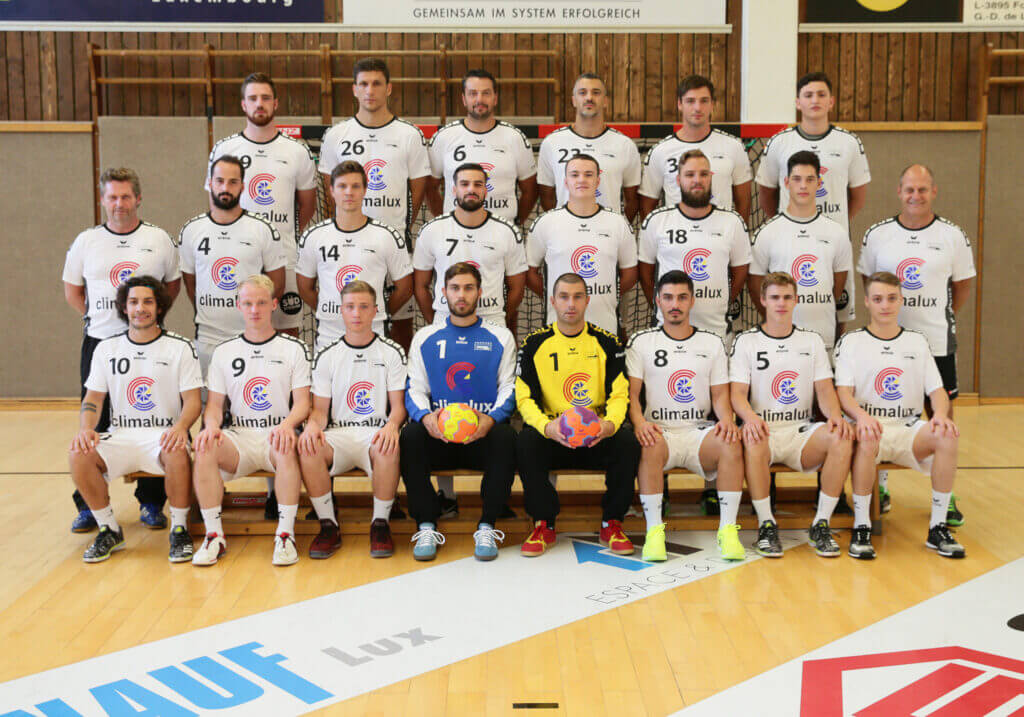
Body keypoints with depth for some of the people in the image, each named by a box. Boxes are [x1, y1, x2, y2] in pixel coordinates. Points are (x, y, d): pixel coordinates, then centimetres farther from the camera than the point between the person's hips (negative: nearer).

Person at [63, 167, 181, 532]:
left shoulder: (159, 239, 4)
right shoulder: (86, 241, 6)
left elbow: (173, 284, 14)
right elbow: (72, 291, 15)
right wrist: (96, 317, 6)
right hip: (99, 342, 1)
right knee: (95, 425, 4)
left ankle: (151, 502, 13)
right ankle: (89, 505, 15)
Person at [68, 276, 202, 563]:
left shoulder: (180, 347, 2)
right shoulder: (107, 348, 11)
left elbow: (192, 400, -3)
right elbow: (93, 398, 10)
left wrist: (180, 426, -25)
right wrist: (85, 429, -12)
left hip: (163, 435, -3)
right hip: (120, 436, 3)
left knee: (177, 454, -37)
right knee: (78, 455, -25)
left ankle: (180, 530, -14)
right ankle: (109, 531, -5)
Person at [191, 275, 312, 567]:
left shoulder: (294, 348, 8)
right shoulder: (224, 351, 15)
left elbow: (302, 403, 2)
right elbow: (214, 403, 12)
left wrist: (287, 424, -21)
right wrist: (211, 425, -12)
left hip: (277, 436, -2)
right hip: (239, 436, 2)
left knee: (287, 450, -37)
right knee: (205, 450, -30)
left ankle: (285, 535, -28)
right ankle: (214, 536, -20)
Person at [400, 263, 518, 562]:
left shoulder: (500, 337, 14)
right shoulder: (425, 337, 16)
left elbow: (509, 387, 6)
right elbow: (414, 389, 9)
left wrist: (491, 418, -16)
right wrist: (426, 416, -14)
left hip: (482, 436, -1)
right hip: (438, 436, 1)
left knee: (505, 436, -33)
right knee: (410, 435, -30)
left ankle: (487, 527, -22)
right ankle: (427, 527, -21)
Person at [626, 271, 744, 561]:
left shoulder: (712, 343, 13)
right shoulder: (641, 342, 7)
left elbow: (720, 394, 11)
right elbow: (631, 393, 1)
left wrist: (726, 420, -11)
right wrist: (639, 422, -19)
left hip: (700, 430, 2)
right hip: (659, 431, -1)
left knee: (731, 443, -31)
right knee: (650, 447, -37)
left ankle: (728, 529, -25)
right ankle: (654, 530, -27)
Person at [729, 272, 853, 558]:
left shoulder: (812, 341, 15)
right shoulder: (746, 341, 7)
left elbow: (824, 389, 8)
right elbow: (737, 393, -2)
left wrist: (835, 415, -15)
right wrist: (750, 416, -26)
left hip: (802, 433, 3)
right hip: (764, 431, -2)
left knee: (842, 437, -29)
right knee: (753, 439, -38)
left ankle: (821, 524, -18)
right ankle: (766, 524, -24)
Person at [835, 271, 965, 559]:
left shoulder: (917, 341, 17)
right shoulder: (851, 342, 7)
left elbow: (937, 390, 11)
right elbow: (843, 392, -4)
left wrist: (940, 414, -13)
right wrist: (861, 415, -26)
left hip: (910, 430, 3)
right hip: (869, 427, -3)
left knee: (947, 435, -29)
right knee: (867, 438, -39)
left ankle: (937, 527, -17)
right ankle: (861, 527, -26)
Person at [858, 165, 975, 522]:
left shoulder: (953, 236, 1)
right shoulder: (877, 234, 2)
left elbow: (962, 285, 10)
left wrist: (939, 319, 8)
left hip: (937, 344, 0)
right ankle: (879, 489, 22)